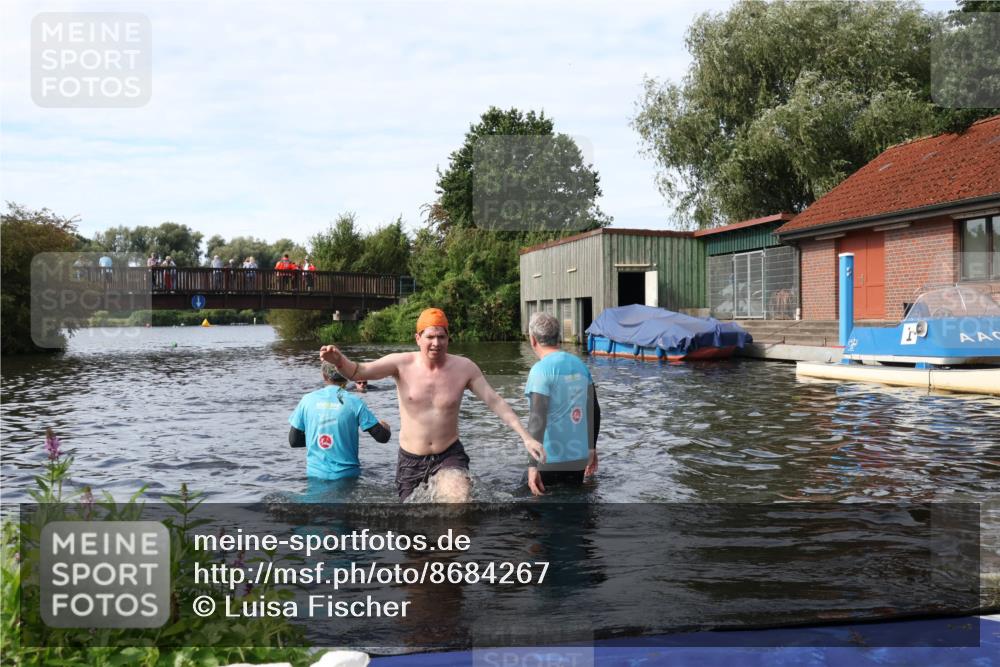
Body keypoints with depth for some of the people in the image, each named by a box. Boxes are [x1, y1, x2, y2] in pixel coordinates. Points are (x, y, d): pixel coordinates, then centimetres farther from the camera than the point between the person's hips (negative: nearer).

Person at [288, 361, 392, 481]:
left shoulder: (307, 400, -2)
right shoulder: (354, 402, -8)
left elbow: (293, 440, 2)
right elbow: (382, 437, -7)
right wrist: (386, 428, 16)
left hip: (315, 473, 2)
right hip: (346, 475, -2)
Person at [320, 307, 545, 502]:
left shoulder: (464, 367, -6)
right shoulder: (402, 364, -9)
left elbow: (495, 402, -5)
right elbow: (360, 372, -19)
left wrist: (526, 436, -11)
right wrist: (340, 361, -42)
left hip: (449, 456, -1)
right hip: (410, 460, 1)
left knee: (459, 502, -29)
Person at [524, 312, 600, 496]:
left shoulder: (541, 370, -14)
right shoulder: (579, 364, 6)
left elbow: (537, 419, -21)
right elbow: (593, 410, 12)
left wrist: (533, 465, -21)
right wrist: (592, 448, 22)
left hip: (550, 460, -6)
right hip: (578, 458, 6)